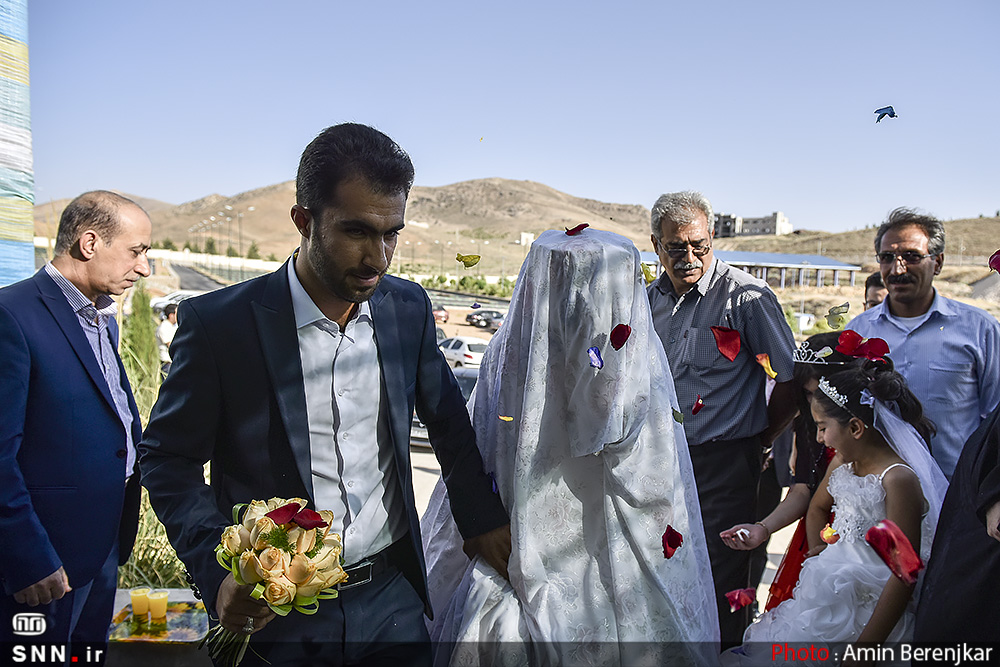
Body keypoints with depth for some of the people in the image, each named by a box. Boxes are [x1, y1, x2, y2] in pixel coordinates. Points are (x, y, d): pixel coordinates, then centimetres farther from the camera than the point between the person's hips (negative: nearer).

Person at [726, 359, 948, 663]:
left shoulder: (898, 479, -20)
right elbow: (817, 507, 26)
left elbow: (904, 576, -20)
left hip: (872, 612, -7)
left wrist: (865, 650, -20)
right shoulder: (841, 463, 4)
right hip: (831, 598, 7)